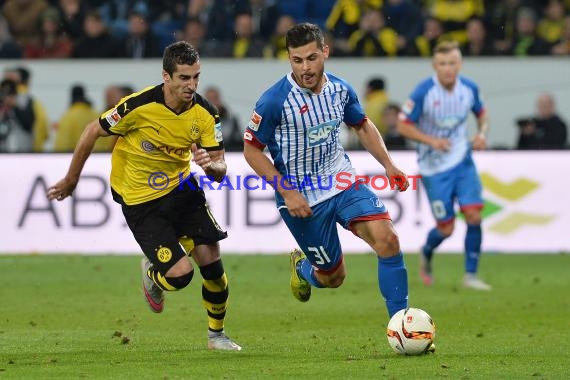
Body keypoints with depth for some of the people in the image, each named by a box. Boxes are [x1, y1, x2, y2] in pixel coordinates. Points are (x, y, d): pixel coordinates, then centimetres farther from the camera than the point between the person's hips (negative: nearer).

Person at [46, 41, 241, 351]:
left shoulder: (204, 113, -12)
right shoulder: (139, 106, -24)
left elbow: (220, 171, -6)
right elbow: (93, 132, -8)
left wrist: (211, 164, -32)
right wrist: (71, 180, 2)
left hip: (181, 186, 4)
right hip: (139, 200, -4)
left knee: (211, 260, -4)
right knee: (180, 274, -15)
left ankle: (216, 334, 21)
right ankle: (152, 273, 24)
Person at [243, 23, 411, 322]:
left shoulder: (340, 89, -3)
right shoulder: (275, 101, -19)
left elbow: (362, 126, 16)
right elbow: (252, 151, -11)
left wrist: (388, 165, 4)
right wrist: (287, 192, -17)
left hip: (343, 183, 4)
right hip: (301, 198, -4)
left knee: (387, 239, -18)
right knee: (333, 277, 5)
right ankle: (302, 267, 43)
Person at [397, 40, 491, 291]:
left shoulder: (469, 88, -4)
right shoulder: (424, 92, -17)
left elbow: (481, 113, 15)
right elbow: (403, 126, -11)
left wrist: (482, 134, -5)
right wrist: (431, 141, -23)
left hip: (463, 161, 3)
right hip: (434, 167, -3)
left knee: (474, 215, -12)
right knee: (446, 228, 0)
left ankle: (471, 275, 1)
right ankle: (426, 255, 34)